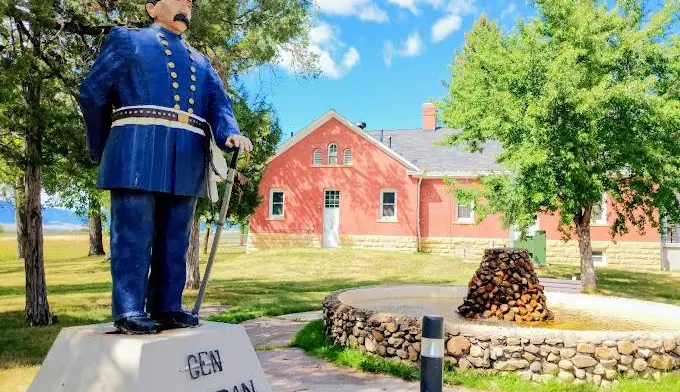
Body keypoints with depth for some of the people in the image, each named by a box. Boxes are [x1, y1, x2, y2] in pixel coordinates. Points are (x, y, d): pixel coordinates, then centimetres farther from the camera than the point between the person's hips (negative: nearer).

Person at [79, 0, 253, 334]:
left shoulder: (201, 62, 26)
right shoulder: (127, 40, 14)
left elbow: (219, 104, 10)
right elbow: (92, 93, 12)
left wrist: (231, 134, -11)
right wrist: (102, 150, 14)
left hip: (186, 163, 5)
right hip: (139, 155, -4)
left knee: (174, 239, 4)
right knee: (133, 235, -5)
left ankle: (167, 307, 10)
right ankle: (128, 311, -1)